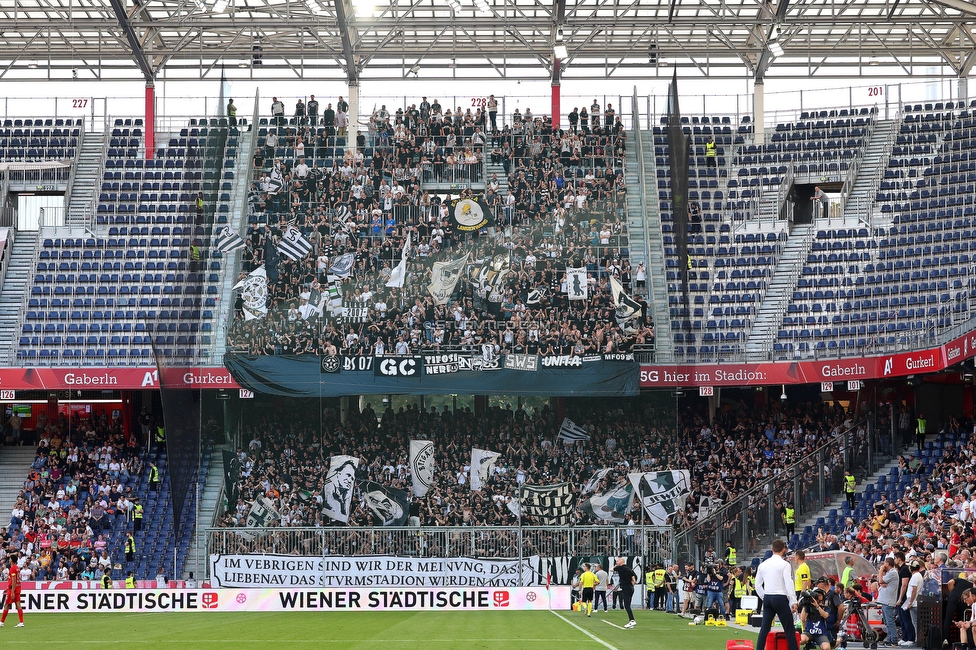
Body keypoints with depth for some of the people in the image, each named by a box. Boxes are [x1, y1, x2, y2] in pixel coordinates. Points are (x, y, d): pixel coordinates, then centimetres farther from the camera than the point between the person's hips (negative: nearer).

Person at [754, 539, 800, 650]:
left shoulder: (763, 565, 8)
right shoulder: (784, 564, -8)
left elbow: (758, 585, 10)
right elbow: (789, 584, -13)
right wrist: (793, 602, -10)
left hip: (767, 598, 5)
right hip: (780, 598, -5)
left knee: (764, 628, 7)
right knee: (789, 628, -1)